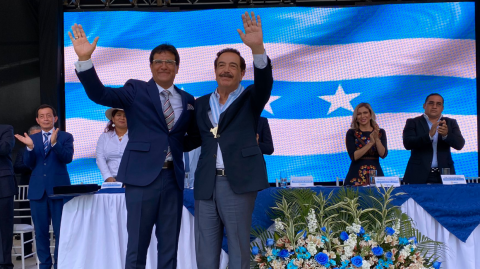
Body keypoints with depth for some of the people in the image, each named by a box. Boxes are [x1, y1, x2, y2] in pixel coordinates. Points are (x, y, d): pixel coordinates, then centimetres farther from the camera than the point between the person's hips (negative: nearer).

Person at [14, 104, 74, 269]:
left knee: (61, 230, 0)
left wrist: (54, 143, -27)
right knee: (40, 231, 8)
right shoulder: (32, 138, 12)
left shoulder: (66, 137, 3)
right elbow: (29, 164, 4)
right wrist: (30, 147, -15)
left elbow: (68, 158, -12)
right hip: (37, 190, 3)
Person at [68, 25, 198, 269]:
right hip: (142, 177, -3)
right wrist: (84, 59, -25)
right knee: (137, 245, 2)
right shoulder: (136, 90, 1)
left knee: (169, 245, 10)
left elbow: (192, 137, 23)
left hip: (173, 178, 4)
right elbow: (98, 94, -13)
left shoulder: (188, 100, 11)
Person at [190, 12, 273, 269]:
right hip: (205, 184, 4)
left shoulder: (250, 99, 4)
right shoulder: (201, 103, 15)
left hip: (238, 182, -3)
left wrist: (258, 48, -32)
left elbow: (265, 82, -16)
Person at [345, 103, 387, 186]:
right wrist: (371, 143, -18)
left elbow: (383, 155, -3)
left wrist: (377, 139, -18)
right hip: (356, 176, -2)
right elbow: (353, 156, -10)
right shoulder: (351, 133, 2)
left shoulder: (380, 132, 8)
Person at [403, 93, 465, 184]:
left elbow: (459, 144, 0)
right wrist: (429, 135, -23)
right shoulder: (413, 122, 4)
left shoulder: (451, 123, 11)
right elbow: (408, 144, -10)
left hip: (444, 174, 2)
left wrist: (446, 135, -20)